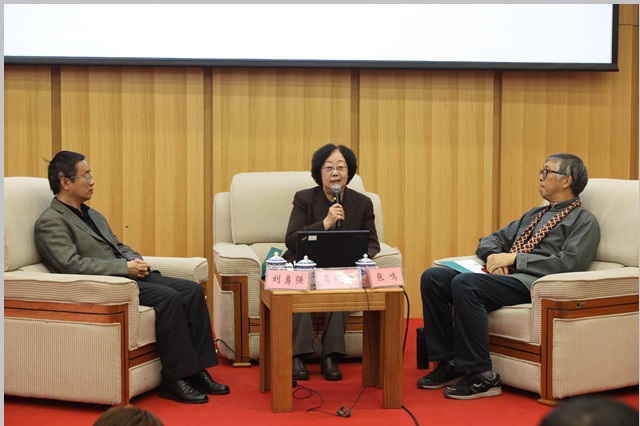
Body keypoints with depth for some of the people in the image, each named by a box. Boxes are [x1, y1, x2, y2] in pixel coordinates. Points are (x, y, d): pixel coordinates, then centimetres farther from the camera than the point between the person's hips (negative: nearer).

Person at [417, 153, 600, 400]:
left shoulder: (584, 221, 5)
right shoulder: (534, 215, 29)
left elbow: (568, 263, -12)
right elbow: (491, 240, 29)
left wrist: (515, 258, -12)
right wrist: (493, 256, 4)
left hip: (532, 283, -8)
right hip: (504, 275, 8)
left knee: (465, 284, -32)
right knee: (432, 277, -11)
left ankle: (481, 375, -26)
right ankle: (448, 363, -8)